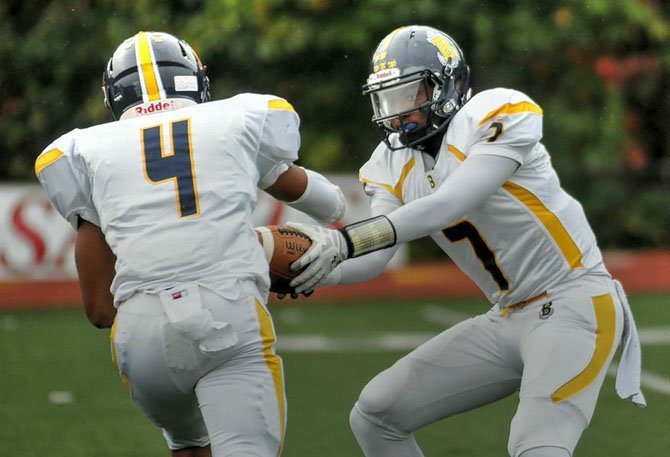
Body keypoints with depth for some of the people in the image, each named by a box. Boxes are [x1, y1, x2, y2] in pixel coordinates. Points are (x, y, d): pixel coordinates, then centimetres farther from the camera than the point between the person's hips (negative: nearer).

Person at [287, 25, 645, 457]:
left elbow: (449, 206, -28)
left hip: (573, 303, -8)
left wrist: (346, 240, -35)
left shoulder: (496, 116, -16)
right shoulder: (396, 163, 6)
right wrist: (312, 265, -25)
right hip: (508, 319, 8)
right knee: (375, 416, 6)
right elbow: (374, 259, -4)